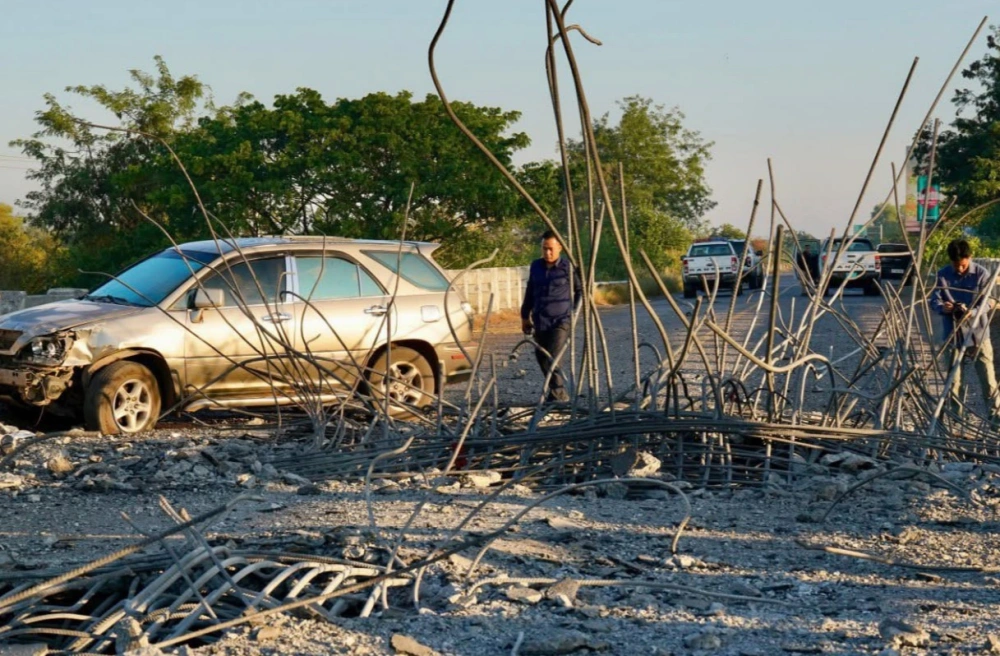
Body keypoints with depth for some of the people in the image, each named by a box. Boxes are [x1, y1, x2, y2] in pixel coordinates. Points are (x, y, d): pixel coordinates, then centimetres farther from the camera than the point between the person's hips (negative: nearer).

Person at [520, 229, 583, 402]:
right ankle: (559, 394, 22)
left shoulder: (568, 267, -6)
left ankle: (558, 395, -7)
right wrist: (525, 316, 21)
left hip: (561, 321, -6)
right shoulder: (536, 266, 9)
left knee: (551, 360, -17)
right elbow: (530, 292, 19)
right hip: (540, 322, 6)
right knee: (541, 359, 8)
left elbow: (580, 290, 4)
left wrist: (574, 312, -1)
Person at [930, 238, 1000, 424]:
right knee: (952, 378, 12)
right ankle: (953, 413, 24)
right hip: (953, 335, 2)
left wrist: (972, 312, -30)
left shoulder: (981, 274, -8)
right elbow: (934, 301, -2)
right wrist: (942, 307, -26)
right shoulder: (942, 275, -2)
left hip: (978, 334, -2)